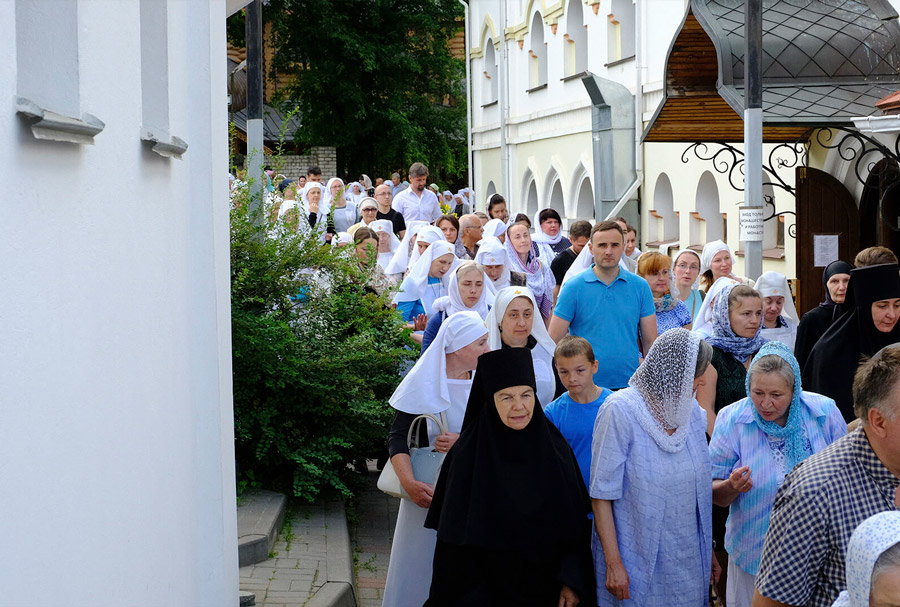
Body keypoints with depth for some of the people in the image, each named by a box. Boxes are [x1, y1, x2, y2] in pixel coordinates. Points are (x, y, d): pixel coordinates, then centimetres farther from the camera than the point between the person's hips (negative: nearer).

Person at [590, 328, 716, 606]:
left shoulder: (693, 412, 4)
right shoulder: (621, 410, -15)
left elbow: (699, 486, 12)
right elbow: (602, 493, -14)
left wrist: (708, 550, 11)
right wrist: (613, 563, -16)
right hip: (638, 561, -5)